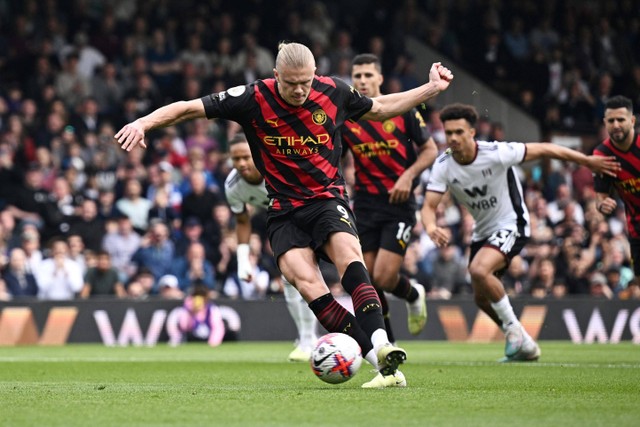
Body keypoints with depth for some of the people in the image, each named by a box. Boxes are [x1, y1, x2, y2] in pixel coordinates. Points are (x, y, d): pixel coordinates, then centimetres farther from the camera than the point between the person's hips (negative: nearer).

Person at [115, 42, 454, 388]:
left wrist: (431, 88, 13)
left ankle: (381, 345, -41)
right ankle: (382, 364, -29)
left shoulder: (333, 92, -3)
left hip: (328, 198, 1)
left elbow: (380, 109, 17)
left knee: (348, 255, -32)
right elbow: (189, 108, -6)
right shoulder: (253, 99, -10)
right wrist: (144, 123, -20)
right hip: (284, 210, -1)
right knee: (306, 283, -25)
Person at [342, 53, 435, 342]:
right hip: (365, 205, 3)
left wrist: (409, 175, -13)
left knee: (384, 277, -13)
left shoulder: (402, 110, -4)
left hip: (399, 203, -3)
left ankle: (413, 296, 23)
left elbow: (430, 150, 3)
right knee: (367, 281, 0)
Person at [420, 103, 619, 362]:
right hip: (483, 231, 7)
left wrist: (588, 161, -6)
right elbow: (429, 206, -15)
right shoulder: (443, 166, -11)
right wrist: (431, 228, -40)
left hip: (510, 225, -6)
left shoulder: (496, 153, -23)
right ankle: (524, 346, 28)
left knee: (479, 270, -29)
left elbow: (543, 150, -13)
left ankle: (513, 328, -11)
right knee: (482, 297, 10)